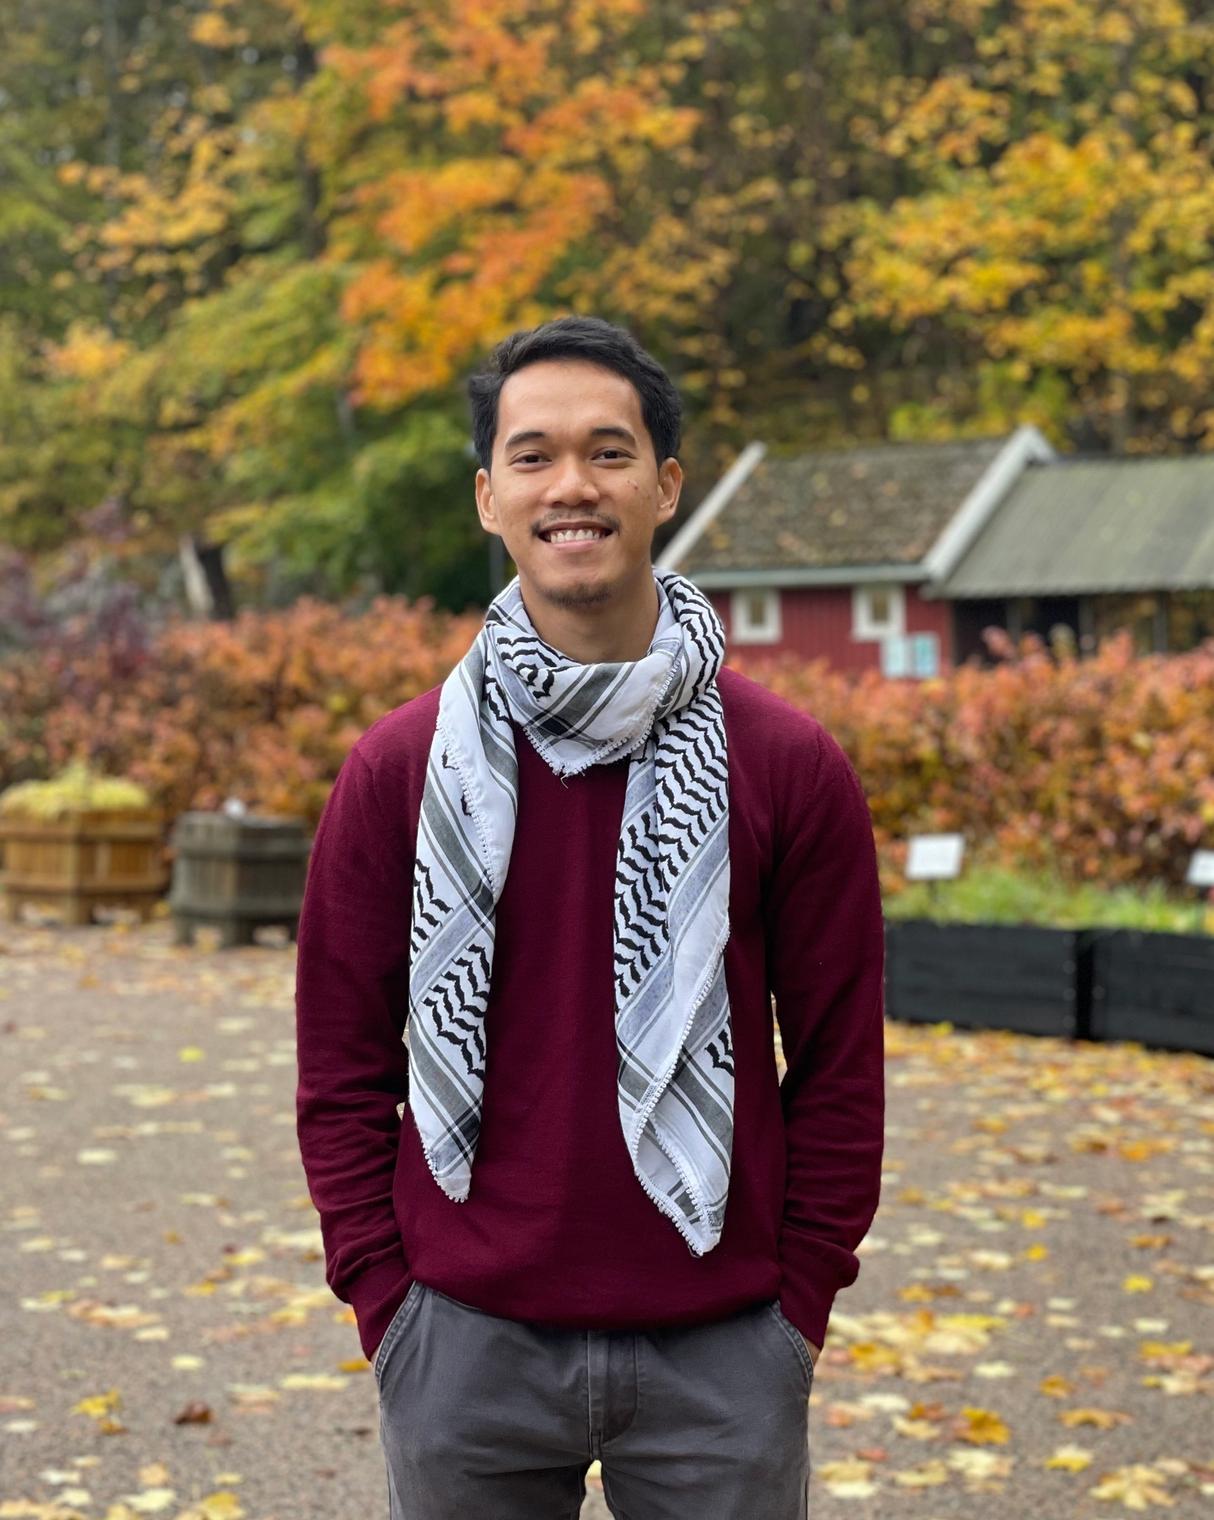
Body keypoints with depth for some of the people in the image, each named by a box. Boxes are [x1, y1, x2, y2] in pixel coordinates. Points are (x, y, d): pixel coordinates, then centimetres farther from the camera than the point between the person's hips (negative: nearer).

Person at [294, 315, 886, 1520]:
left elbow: (838, 1065, 3)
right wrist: (384, 1300, 0)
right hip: (467, 1349, 1)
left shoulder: (787, 767, -2)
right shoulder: (400, 770, 0)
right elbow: (344, 1067, 5)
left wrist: (798, 1304, 0)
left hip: (720, 1353, 0)